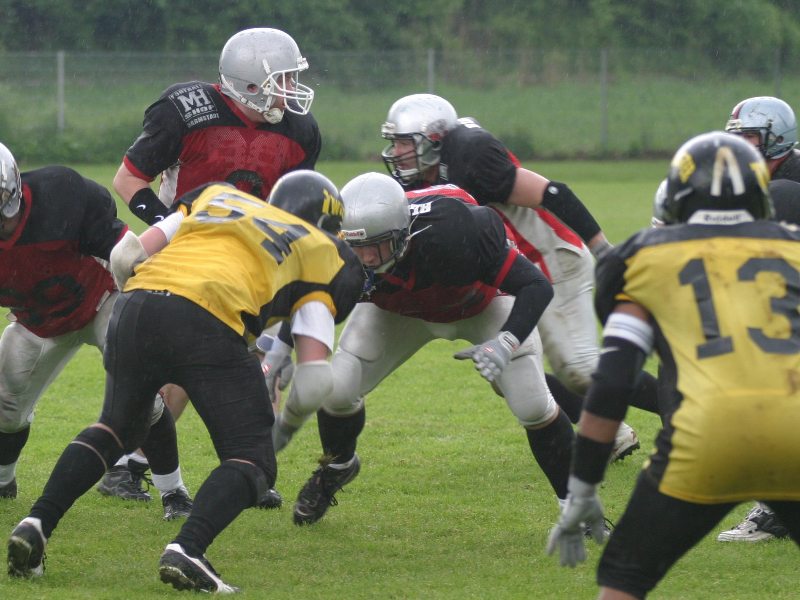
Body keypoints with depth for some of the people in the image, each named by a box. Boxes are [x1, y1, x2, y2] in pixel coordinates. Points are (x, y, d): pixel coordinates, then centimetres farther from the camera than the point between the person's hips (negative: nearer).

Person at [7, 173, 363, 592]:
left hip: (135, 305, 5)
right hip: (207, 321, -5)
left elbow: (126, 257, 21)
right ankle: (186, 550, -18)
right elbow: (313, 377, 11)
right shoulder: (323, 253, 24)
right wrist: (276, 426, 30)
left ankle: (35, 525, 18)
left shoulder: (217, 195, 34)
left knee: (117, 428, 30)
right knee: (251, 462, 7)